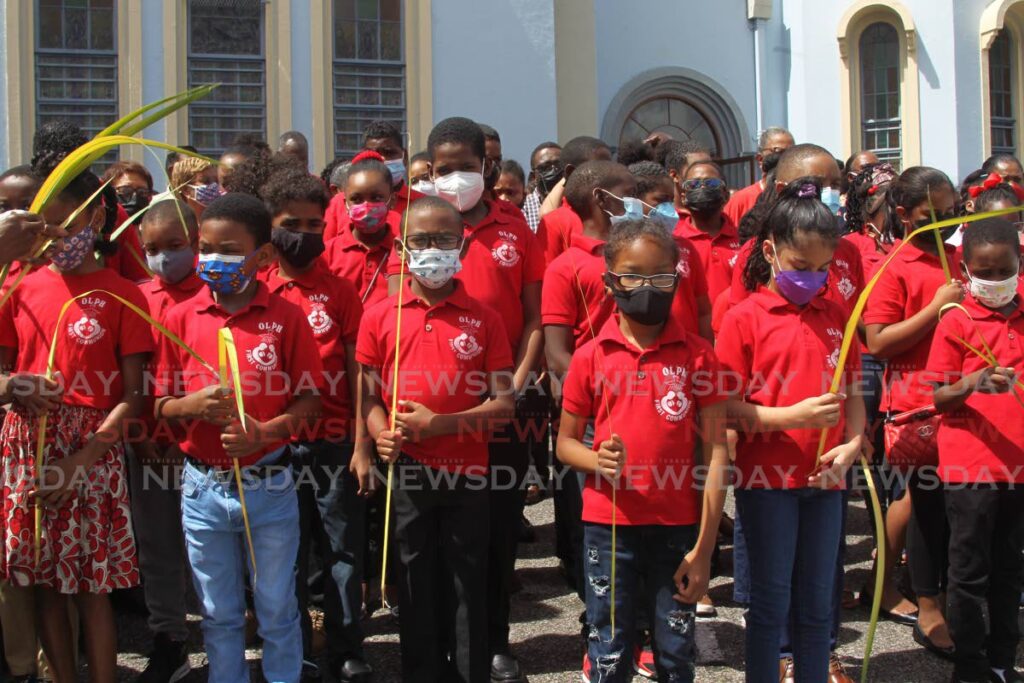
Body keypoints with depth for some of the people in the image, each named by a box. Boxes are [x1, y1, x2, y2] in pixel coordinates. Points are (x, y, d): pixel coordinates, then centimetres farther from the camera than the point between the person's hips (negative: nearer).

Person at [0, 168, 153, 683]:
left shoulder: (121, 294, -3)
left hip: (93, 450, -4)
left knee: (93, 586, 0)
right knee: (42, 582, 10)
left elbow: (132, 396, -6)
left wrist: (80, 461, -14)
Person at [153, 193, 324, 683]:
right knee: (219, 614, 16)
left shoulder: (287, 317, -7)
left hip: (270, 486, -2)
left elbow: (310, 400, -4)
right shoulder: (181, 318, -2)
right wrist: (194, 405, -18)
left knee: (277, 610, 13)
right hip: (203, 489, 2)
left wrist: (264, 431, -21)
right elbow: (160, 407, 2)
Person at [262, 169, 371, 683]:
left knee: (343, 549, 7)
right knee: (286, 553, 9)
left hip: (334, 440, 0)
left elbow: (357, 369, 1)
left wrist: (361, 442, -4)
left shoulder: (340, 290, 2)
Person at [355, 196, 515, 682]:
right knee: (417, 589, 11)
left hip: (467, 474, -1)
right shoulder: (379, 317, 2)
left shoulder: (483, 318, 0)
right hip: (407, 473, 1)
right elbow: (368, 395, 6)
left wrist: (441, 423, -15)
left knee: (468, 588, 8)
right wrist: (382, 436, -15)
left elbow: (503, 403, -2)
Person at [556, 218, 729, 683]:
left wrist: (704, 548, -6)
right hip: (609, 525, 0)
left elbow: (716, 452, -3)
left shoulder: (697, 355, -3)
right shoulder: (591, 356, -1)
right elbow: (565, 443, 6)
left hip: (678, 526, 0)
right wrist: (598, 461, -18)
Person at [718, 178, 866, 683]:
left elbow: (852, 393, 10)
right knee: (772, 601, 6)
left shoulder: (835, 317, 8)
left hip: (823, 478, 4)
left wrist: (852, 443, -8)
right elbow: (725, 409, -10)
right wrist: (791, 417, -22)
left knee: (817, 602, 13)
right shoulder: (745, 318, -6)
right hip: (766, 477, -4)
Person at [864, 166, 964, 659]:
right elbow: (878, 342, -15)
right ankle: (929, 613, 17)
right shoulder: (896, 270, -8)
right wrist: (936, 307, -18)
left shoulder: (962, 262, 11)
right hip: (917, 404, -6)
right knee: (929, 506, 3)